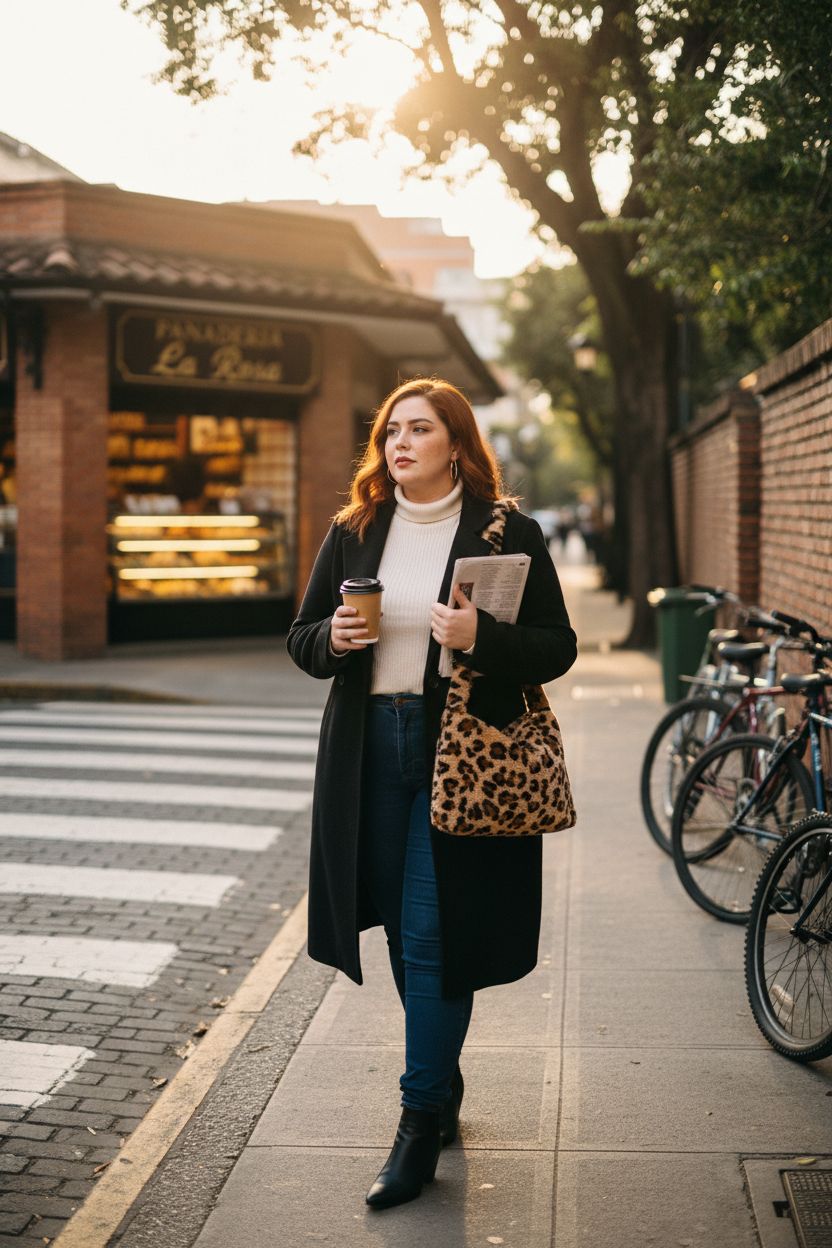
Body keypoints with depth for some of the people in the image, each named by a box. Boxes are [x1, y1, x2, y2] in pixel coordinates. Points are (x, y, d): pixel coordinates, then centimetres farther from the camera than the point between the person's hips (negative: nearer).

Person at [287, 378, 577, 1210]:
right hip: (371, 752, 4)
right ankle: (443, 1085, 32)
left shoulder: (507, 533, -2)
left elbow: (557, 647, -3)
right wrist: (333, 638, -9)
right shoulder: (353, 532, 8)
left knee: (434, 935, -5)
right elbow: (301, 638, 13)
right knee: (405, 933, 12)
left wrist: (480, 638, -20)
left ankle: (422, 1123, 5)